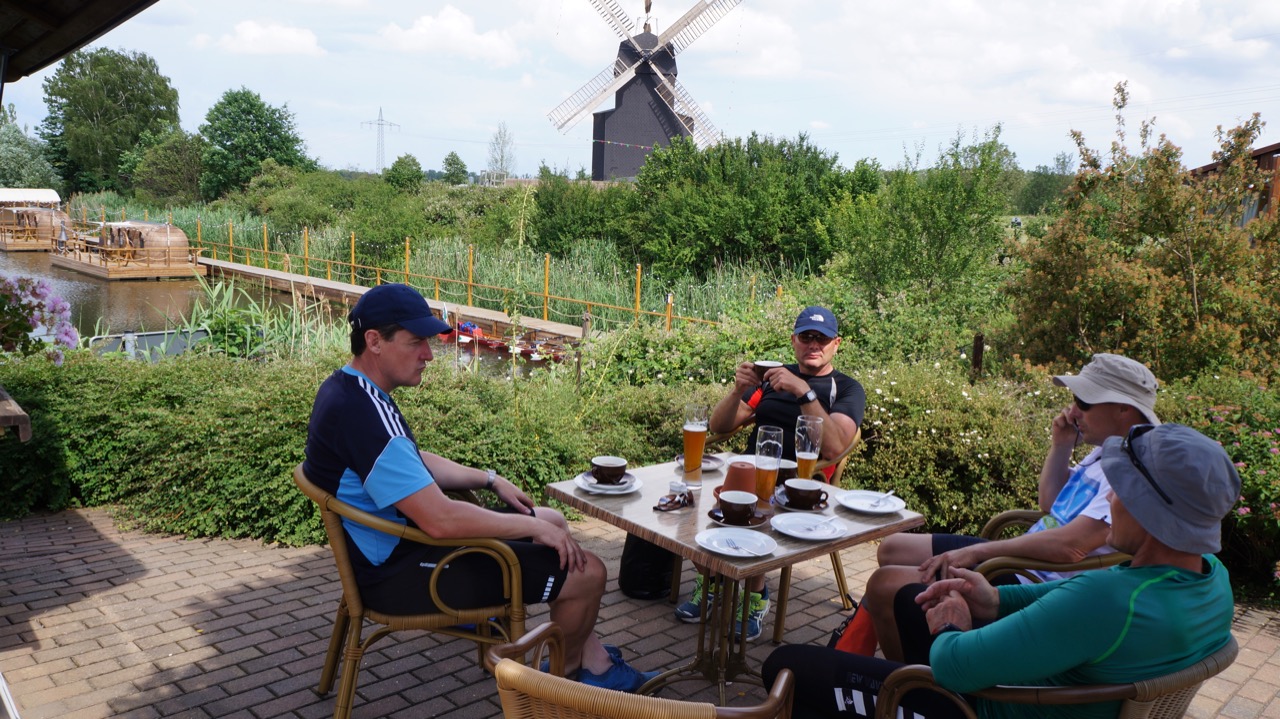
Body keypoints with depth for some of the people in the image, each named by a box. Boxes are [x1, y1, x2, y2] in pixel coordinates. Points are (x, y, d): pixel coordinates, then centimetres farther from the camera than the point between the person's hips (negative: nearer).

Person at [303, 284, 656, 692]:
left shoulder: (347, 388, 6)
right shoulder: (364, 413, -29)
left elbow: (413, 463, 19)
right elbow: (440, 520, -34)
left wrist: (490, 481, 9)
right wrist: (533, 526, -21)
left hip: (393, 545, 11)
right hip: (401, 571, -11)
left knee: (554, 521, 19)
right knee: (586, 572, -11)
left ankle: (596, 664, 22)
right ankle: (566, 670, 21)